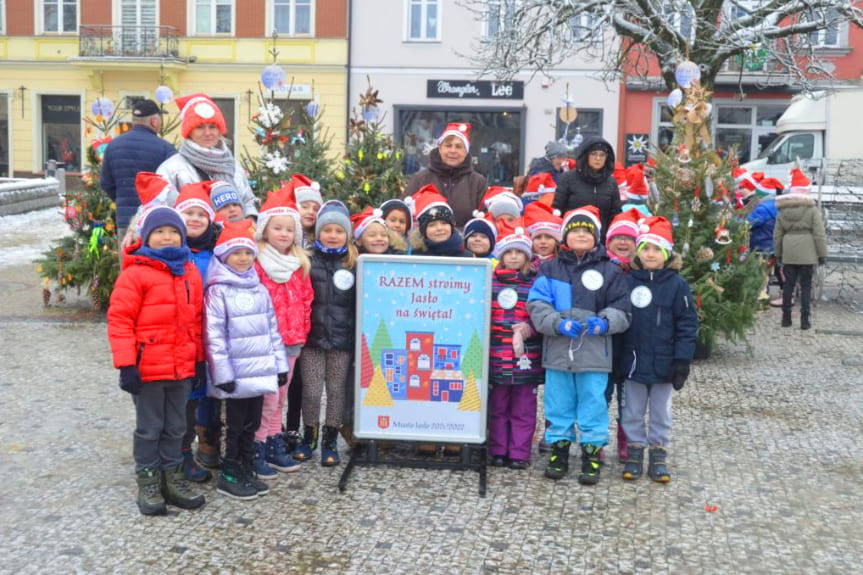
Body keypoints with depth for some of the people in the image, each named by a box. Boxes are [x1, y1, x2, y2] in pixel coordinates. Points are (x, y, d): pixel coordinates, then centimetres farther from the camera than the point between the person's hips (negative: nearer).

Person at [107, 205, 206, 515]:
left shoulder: (190, 273, 8)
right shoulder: (135, 273, -10)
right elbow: (119, 320, -12)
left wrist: (199, 359, 12)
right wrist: (126, 364, -16)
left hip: (182, 368, 5)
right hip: (148, 368, -5)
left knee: (175, 427, 15)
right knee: (149, 428, 7)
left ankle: (171, 477, 29)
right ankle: (148, 483, 21)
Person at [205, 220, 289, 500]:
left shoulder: (260, 290, 11)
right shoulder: (217, 292, -9)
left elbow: (272, 330, 14)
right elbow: (214, 337, -14)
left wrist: (280, 364, 10)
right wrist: (223, 374, -17)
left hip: (260, 372, 6)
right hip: (236, 375, -6)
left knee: (251, 424, 13)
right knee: (236, 426, 4)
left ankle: (247, 471, 24)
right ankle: (229, 476, 16)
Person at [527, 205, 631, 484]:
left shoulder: (610, 271, 6)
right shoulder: (550, 269, 7)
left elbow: (620, 311, 5)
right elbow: (537, 305, -1)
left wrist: (605, 323, -16)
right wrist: (558, 324, -17)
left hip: (594, 353, -1)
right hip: (557, 351, 1)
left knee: (593, 402, 2)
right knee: (559, 402, 9)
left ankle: (591, 453, 14)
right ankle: (559, 450, 22)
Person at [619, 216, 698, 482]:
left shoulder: (677, 285, -7)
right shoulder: (628, 282, -2)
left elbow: (687, 325, -6)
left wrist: (682, 361, -10)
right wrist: (616, 358, 1)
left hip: (663, 364, -1)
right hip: (633, 362, 1)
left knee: (660, 412, 12)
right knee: (633, 413, 11)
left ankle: (658, 456, 23)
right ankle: (634, 453, 24)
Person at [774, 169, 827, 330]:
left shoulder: (782, 210, 6)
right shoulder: (812, 209, -6)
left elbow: (777, 235, 9)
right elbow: (819, 234, -6)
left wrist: (778, 254, 16)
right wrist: (822, 254, 0)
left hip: (788, 253, 3)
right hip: (807, 253, -3)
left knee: (788, 284, 10)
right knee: (806, 286, 3)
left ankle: (786, 318, 13)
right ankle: (805, 320, 3)